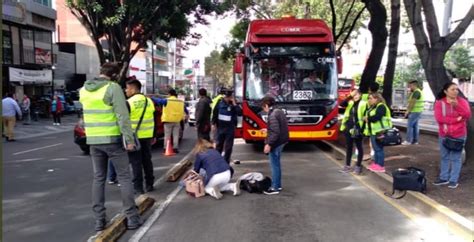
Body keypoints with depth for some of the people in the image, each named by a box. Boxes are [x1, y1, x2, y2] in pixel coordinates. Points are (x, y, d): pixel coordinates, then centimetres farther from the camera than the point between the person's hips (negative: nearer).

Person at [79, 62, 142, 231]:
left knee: (98, 179, 12)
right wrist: (129, 139, -14)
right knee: (124, 178, 3)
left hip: (93, 140, 6)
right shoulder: (113, 88, -13)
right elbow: (123, 116, -17)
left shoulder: (84, 90, 9)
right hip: (113, 139, -5)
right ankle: (132, 218, 5)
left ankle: (99, 219, 13)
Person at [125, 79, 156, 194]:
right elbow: (153, 120, 14)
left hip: (134, 137, -6)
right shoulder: (149, 101, 9)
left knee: (136, 163, 0)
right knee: (147, 160, 14)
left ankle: (138, 188, 2)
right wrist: (154, 136, 20)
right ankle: (149, 185, 20)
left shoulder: (129, 103, -12)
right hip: (147, 136, 6)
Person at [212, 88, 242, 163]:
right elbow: (215, 113, 7)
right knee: (218, 145, 14)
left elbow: (240, 113, -21)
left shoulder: (234, 104, -6)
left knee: (228, 146, 4)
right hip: (220, 127, 2)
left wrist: (234, 104, -23)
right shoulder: (220, 103, -2)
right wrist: (214, 123, 5)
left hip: (230, 128, -1)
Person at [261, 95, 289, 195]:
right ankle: (278, 184, 28)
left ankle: (275, 188, 8)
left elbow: (275, 132, -25)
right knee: (276, 164, 19)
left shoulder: (272, 115, -21)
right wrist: (268, 130, 26)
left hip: (276, 143, -10)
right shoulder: (279, 111, 9)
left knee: (274, 165, 0)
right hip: (281, 141, 10)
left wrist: (269, 144, -22)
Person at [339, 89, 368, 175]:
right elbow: (342, 104, -11)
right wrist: (350, 96, -17)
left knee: (359, 147, 6)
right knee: (348, 147, 12)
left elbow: (365, 117, -9)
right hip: (348, 128, 5)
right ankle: (347, 165, 21)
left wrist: (362, 129, -14)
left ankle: (358, 166, 13)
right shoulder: (350, 103, 9)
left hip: (357, 129, -5)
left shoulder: (363, 104, -6)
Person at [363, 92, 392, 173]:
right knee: (375, 148, 16)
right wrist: (366, 118, -6)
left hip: (379, 131, -10)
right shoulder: (371, 107, 18)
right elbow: (368, 117, 17)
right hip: (373, 131, 10)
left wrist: (367, 118, -8)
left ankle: (381, 166, 3)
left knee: (379, 148, -4)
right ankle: (376, 163, 26)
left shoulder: (381, 107, -13)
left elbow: (376, 117, -24)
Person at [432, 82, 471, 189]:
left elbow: (467, 116, -14)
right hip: (444, 135, 2)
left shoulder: (462, 101, -2)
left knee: (456, 158, 3)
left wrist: (457, 106, -26)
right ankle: (444, 178, 25)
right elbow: (439, 118, -14)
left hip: (459, 135, -2)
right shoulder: (439, 103, -4)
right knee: (444, 157, 13)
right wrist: (456, 119, -17)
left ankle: (454, 180, 12)